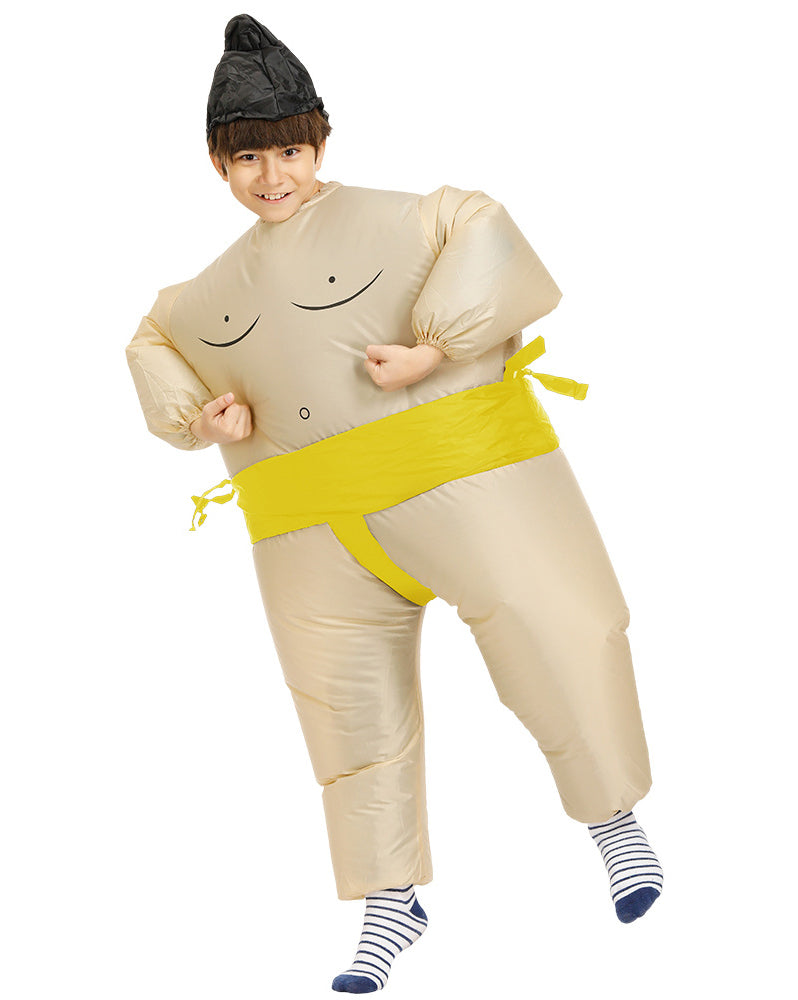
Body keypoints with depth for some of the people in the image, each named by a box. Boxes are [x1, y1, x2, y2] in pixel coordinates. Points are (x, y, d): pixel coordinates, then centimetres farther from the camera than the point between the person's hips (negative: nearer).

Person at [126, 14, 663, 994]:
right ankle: (391, 900, 24)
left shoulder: (383, 219, 0)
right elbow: (152, 343, 30)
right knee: (352, 707, 8)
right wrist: (203, 413, 10)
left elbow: (482, 231, -12)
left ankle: (613, 816, 15)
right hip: (317, 529, 5)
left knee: (554, 637, -10)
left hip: (452, 473, -4)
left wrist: (433, 347, -22)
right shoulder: (211, 295, 16)